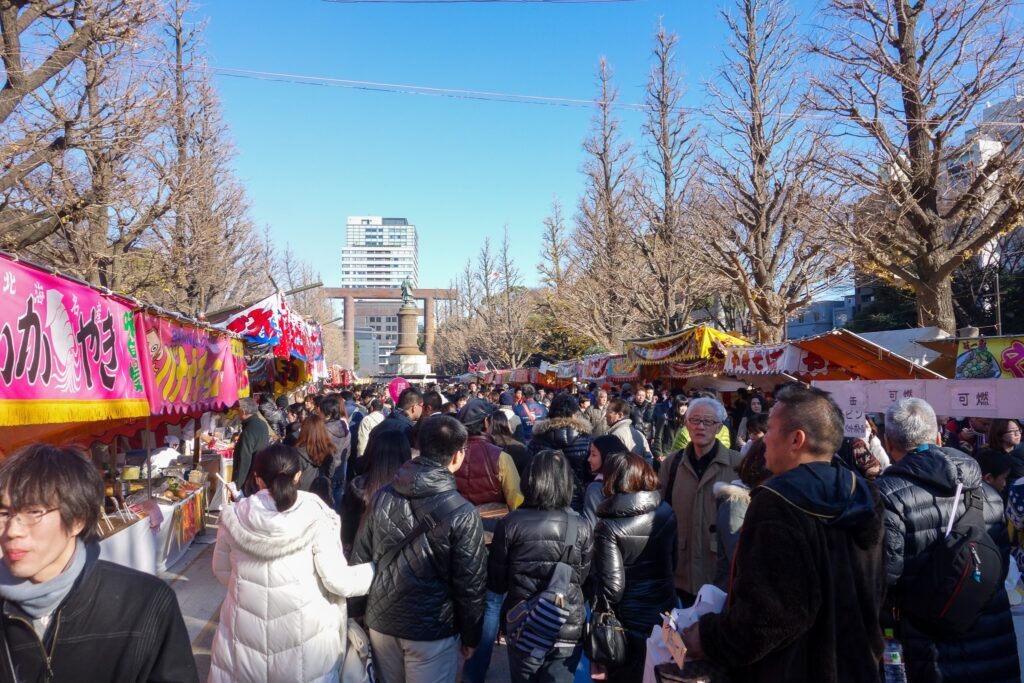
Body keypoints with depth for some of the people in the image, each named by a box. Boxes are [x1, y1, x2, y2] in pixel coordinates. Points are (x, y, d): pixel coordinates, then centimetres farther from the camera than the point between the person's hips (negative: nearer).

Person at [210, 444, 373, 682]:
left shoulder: (234, 516, -7)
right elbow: (337, 580, -14)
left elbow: (221, 570, 8)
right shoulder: (316, 516, -16)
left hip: (246, 637, 3)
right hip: (304, 640, -2)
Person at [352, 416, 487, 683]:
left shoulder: (381, 496, -7)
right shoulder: (462, 514, -19)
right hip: (432, 629, -4)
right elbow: (470, 584, -12)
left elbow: (360, 558, 2)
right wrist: (471, 636, 3)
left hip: (381, 621, 5)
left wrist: (361, 612, 15)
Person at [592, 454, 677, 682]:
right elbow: (674, 562, 7)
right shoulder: (666, 513, -7)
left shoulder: (608, 526, -21)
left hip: (630, 620, -4)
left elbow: (613, 585, -20)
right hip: (665, 611, 4)